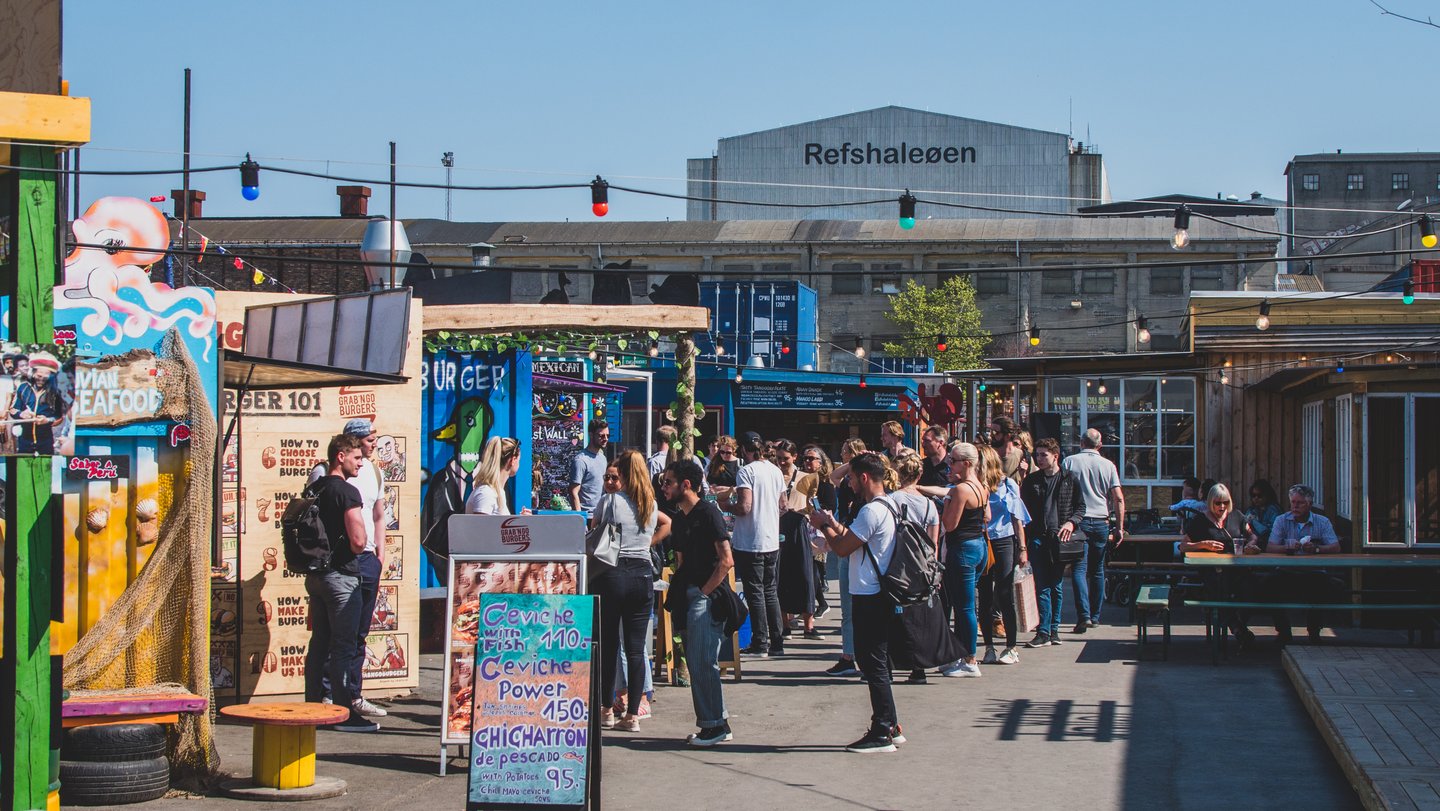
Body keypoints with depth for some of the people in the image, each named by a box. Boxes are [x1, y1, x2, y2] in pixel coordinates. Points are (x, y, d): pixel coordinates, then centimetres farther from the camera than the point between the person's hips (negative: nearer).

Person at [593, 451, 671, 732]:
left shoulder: (609, 501, -6)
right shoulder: (651, 505, 10)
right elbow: (666, 523, 31)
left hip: (612, 574, -4)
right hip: (643, 574, 4)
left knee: (609, 645, 5)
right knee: (636, 648, 4)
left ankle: (607, 711, 10)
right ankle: (633, 715, 3)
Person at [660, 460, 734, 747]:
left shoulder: (708, 513, -9)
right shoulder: (679, 521, 17)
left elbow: (726, 561, -15)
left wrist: (704, 591, -15)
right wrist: (676, 590, 8)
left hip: (707, 597, -9)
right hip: (689, 598, 9)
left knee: (703, 661, -12)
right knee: (696, 662, 9)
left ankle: (715, 725, -7)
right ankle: (718, 725, 14)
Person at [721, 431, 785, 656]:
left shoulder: (747, 471, -14)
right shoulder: (776, 471, 8)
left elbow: (744, 507, -22)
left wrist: (725, 505, -3)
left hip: (750, 543, -7)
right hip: (772, 541, 7)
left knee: (755, 593, -1)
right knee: (771, 592, 14)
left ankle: (760, 644, 0)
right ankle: (777, 642, 15)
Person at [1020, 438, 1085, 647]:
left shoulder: (1069, 479, 7)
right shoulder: (1030, 481, 10)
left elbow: (1081, 507, 10)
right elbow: (1023, 510, 11)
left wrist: (1071, 522, -9)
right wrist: (1026, 533, -2)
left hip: (1060, 538, 0)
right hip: (1038, 537, 0)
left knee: (1057, 586, 6)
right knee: (1042, 587, -5)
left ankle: (1053, 629, 14)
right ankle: (1044, 632, -6)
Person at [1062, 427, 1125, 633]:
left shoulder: (1070, 462, -1)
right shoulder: (1108, 465, 4)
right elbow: (1118, 498, -1)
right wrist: (1120, 527, 4)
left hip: (1078, 521, -2)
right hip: (1101, 522, 2)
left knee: (1079, 569, -5)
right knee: (1097, 570, 14)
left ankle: (1084, 615, -20)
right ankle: (1095, 616, 19)